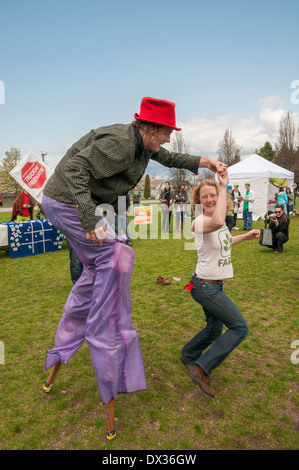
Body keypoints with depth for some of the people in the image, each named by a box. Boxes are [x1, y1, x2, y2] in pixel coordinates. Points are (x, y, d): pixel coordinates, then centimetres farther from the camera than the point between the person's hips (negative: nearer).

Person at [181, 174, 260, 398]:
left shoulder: (219, 220, 5)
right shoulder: (199, 222, -22)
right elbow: (217, 222, -48)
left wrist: (245, 237, 15)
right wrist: (224, 186, -39)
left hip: (216, 286, 9)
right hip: (206, 286, -9)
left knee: (214, 330, 22)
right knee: (240, 327, -8)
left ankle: (188, 355, 45)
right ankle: (202, 369, -3)